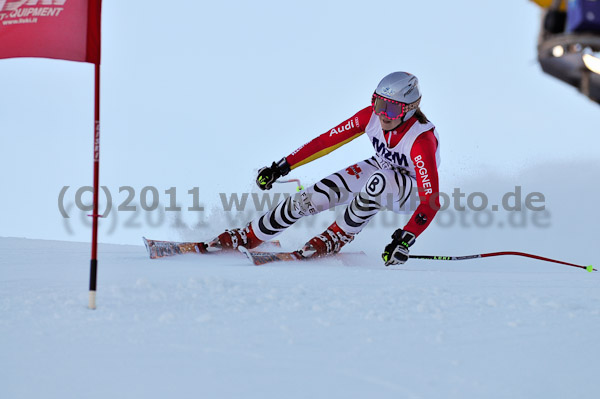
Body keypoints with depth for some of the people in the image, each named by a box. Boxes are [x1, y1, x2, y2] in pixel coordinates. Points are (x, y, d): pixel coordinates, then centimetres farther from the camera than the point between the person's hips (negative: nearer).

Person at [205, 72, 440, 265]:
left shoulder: (421, 141, -36)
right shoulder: (371, 116, -21)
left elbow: (431, 202, -39)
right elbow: (329, 140, -11)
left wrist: (405, 241, -50)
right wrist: (282, 166, -9)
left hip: (409, 193, -5)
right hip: (378, 170, 5)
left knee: (379, 181, -39)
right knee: (313, 198, -13)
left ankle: (336, 238, -17)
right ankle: (248, 237, 4)